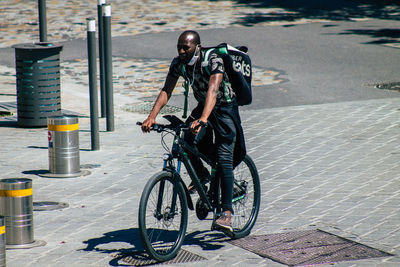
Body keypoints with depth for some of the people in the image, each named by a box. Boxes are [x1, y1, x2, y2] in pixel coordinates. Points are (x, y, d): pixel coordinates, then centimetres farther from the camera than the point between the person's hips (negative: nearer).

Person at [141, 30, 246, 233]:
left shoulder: (214, 61, -29)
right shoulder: (178, 64, -12)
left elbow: (212, 90, -42)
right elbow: (166, 90, -18)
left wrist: (203, 119, -57)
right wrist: (152, 116, -34)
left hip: (224, 108, -6)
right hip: (202, 106, 6)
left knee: (224, 158, -15)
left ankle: (227, 211, -15)